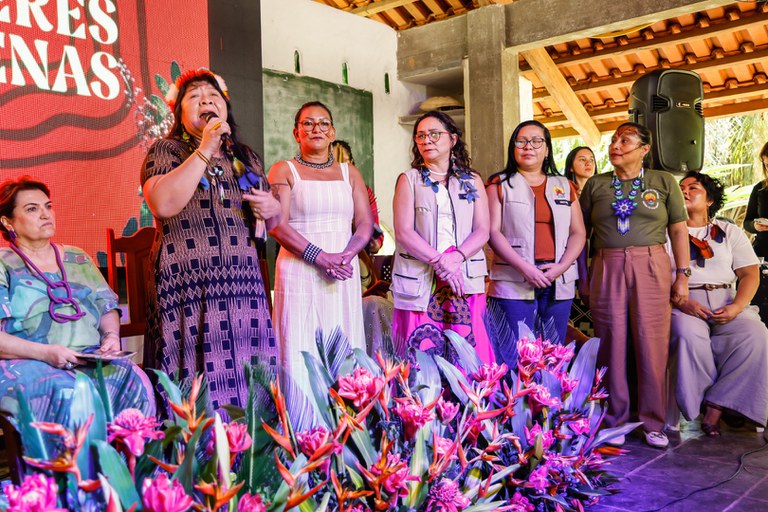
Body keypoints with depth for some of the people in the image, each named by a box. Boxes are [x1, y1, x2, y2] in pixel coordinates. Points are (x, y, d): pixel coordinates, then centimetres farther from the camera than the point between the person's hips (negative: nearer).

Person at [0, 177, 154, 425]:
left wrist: (111, 335, -2)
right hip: (26, 362, -3)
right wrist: (45, 353, -18)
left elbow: (106, 305, 20)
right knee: (67, 394, -36)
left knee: (135, 383, -26)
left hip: (92, 358, 4)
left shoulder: (78, 258, 23)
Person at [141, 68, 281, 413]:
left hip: (242, 286, 5)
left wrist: (273, 209, 2)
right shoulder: (166, 151, 4)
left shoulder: (246, 158, 18)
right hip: (188, 290, -4)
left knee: (248, 383, 3)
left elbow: (271, 222, 26)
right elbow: (163, 204, -17)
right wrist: (205, 149, -14)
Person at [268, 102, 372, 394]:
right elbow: (277, 225, -7)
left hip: (344, 274, 3)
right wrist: (321, 256, -16)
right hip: (300, 273, -3)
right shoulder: (284, 171, 5)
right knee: (300, 351, -5)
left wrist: (346, 255, -10)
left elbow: (365, 223, 10)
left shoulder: (349, 172, 16)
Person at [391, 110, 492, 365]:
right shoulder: (409, 179, 9)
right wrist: (439, 262, -14)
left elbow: (482, 231, 4)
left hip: (466, 280, 2)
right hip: (420, 281, -1)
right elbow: (403, 232, -3)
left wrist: (455, 258, -14)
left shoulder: (472, 181, 14)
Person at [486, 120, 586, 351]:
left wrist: (561, 267, -6)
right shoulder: (500, 185, 7)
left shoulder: (564, 186, 17)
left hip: (559, 282, 3)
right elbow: (493, 232, -3)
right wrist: (524, 267, -13)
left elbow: (578, 233, 12)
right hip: (514, 282, -3)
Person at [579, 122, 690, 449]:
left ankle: (653, 423, 15)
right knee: (611, 345, 4)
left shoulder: (664, 182, 7)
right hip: (606, 269, 1)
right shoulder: (595, 185, 10)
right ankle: (614, 421, 16)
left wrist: (683, 275, -1)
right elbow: (581, 233, 9)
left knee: (652, 345, 1)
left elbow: (679, 230, 6)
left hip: (652, 268, -1)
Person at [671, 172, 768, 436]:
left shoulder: (729, 231, 18)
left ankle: (715, 409, -20)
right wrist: (681, 302, -17)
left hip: (727, 303, 3)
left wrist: (736, 307, -11)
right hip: (683, 303, -2)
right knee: (689, 335, -34)